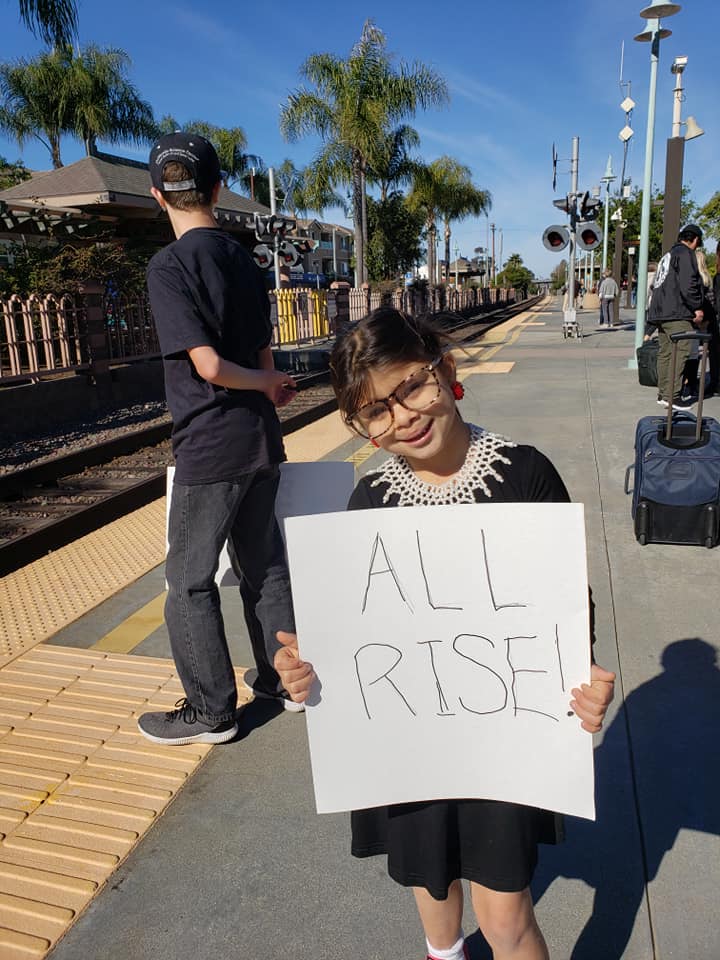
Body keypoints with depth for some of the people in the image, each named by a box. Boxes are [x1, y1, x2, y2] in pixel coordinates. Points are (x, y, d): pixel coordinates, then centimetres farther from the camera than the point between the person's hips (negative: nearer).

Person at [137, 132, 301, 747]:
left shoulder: (170, 266, -13)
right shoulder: (242, 259, 9)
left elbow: (207, 364, -18)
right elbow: (264, 356, 9)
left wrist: (269, 387, -5)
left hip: (211, 447, -7)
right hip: (262, 440, 7)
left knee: (189, 579, 6)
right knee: (263, 563, 17)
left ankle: (210, 712, 17)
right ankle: (285, 679, 30)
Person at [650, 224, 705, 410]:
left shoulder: (668, 255, 23)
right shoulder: (685, 253, -5)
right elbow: (688, 285, -17)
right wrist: (698, 308, -10)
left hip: (661, 312, 10)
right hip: (677, 313, -10)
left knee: (665, 353, 11)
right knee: (680, 353, -10)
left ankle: (664, 393, 15)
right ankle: (672, 396, -13)